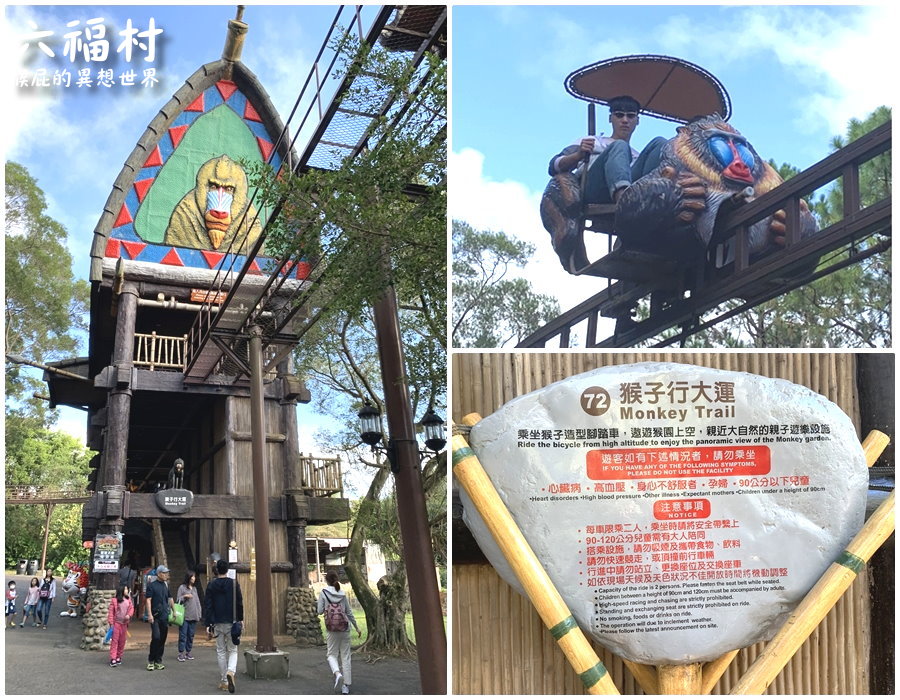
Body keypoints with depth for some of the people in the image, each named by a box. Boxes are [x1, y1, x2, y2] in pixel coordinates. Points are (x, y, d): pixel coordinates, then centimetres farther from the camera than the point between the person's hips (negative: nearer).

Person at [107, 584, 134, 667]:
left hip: (124, 623, 5)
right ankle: (113, 659, -7)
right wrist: (111, 623, -11)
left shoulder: (128, 600, 8)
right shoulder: (114, 600, -7)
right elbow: (111, 612, -7)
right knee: (115, 640, -6)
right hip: (116, 623, -5)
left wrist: (129, 615, -13)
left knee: (122, 641, 9)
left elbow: (132, 608, 8)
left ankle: (118, 657, 19)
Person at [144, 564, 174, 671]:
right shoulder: (152, 585, -2)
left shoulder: (166, 585, 14)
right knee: (156, 637, -13)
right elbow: (148, 600, -7)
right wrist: (149, 614, -15)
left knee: (162, 639, 6)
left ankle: (158, 661, 14)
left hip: (165, 616, 5)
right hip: (155, 616, -5)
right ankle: (151, 661, 0)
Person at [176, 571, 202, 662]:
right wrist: (185, 596, -16)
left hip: (194, 616, 5)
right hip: (184, 616, -5)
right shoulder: (182, 587, 1)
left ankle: (188, 652, 14)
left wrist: (199, 613, 13)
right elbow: (177, 600, -1)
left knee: (191, 635, 7)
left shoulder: (194, 589, 17)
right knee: (183, 635, -6)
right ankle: (181, 653, -1)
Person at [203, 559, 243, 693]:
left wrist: (208, 624, 2)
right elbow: (239, 603, 0)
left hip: (218, 623, 1)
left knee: (221, 652, 11)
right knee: (233, 650, 9)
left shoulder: (211, 585, 0)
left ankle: (224, 682, 11)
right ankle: (230, 671, -20)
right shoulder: (234, 584, -3)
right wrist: (240, 619, 10)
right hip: (232, 622, -1)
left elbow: (207, 605, -1)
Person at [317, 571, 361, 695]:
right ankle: (346, 685, 6)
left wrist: (317, 604, 17)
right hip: (345, 628, 2)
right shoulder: (343, 594, 5)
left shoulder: (323, 593, -3)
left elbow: (320, 611, -4)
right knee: (345, 656, 8)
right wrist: (357, 627, 17)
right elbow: (349, 613, 8)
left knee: (331, 654, 11)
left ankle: (337, 673, -18)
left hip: (331, 629, -2)